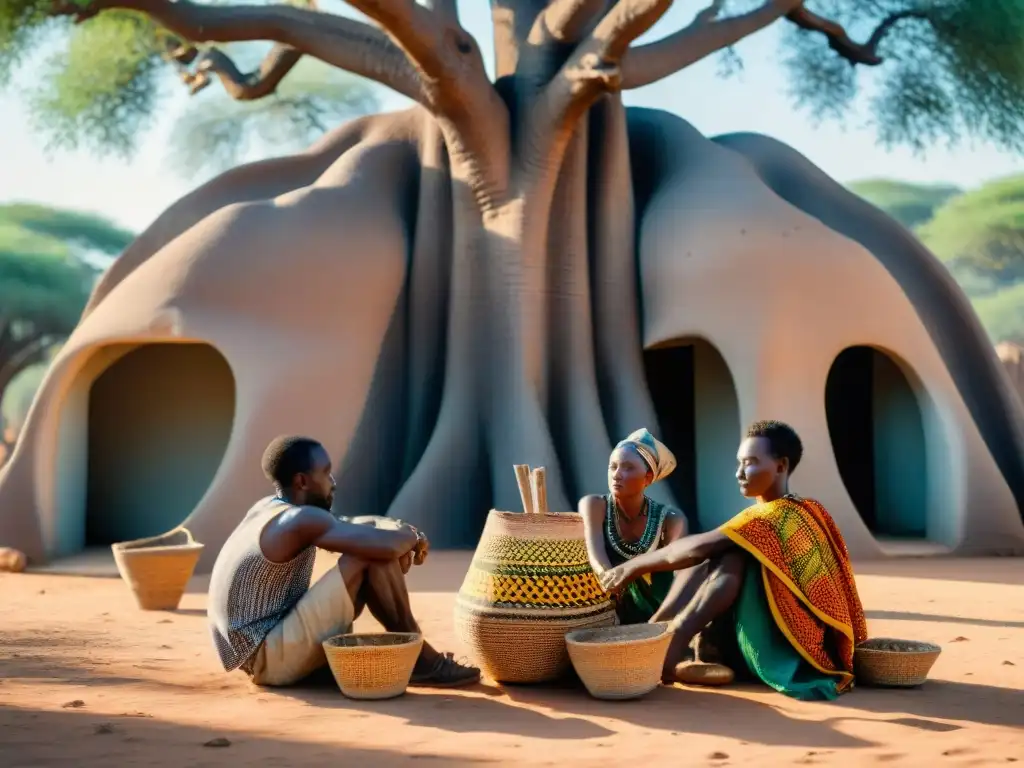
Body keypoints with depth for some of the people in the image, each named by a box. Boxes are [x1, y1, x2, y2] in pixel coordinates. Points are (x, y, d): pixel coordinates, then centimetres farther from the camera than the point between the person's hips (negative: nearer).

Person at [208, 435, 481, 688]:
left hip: (258, 651, 10)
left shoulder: (271, 508, 10)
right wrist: (412, 537, -3)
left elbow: (347, 526, 20)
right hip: (268, 658, -10)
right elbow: (385, 546, -27)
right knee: (372, 557, -17)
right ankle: (422, 661, -4)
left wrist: (400, 534, -1)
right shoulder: (302, 519, -18)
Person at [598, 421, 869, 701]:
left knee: (729, 560, -19)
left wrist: (632, 566, -10)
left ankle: (667, 654, -21)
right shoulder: (804, 511, 12)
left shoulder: (773, 516, -16)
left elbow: (696, 549, -20)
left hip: (791, 652, -9)